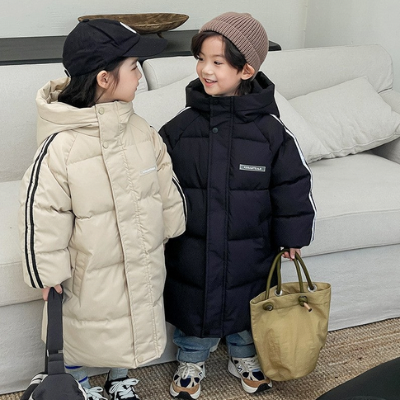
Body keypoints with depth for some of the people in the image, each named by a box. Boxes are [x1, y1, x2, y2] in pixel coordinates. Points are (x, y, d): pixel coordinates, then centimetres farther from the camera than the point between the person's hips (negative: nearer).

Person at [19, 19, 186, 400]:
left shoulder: (140, 130, -9)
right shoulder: (59, 147, -26)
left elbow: (167, 188, 4)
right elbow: (43, 216, -20)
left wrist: (169, 232, 12)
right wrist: (49, 276, -13)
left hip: (141, 267, 5)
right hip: (90, 276, -5)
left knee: (133, 326, 25)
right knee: (80, 332, 19)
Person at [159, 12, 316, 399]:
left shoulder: (270, 131, -14)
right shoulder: (180, 128, -11)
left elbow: (292, 185, -4)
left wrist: (291, 236, 0)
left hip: (249, 250, 0)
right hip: (191, 250, 0)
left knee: (246, 309, 21)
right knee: (192, 308, 17)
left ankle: (244, 357, 48)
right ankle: (191, 362, 44)